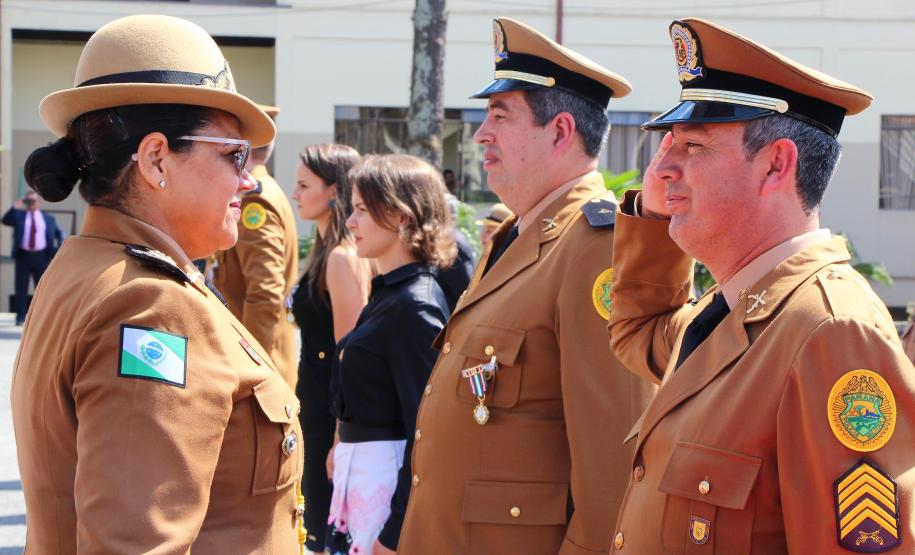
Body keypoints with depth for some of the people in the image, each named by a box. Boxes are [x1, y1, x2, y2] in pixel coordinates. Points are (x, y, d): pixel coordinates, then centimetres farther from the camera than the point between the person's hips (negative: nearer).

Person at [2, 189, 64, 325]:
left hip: (41, 256, 0)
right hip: (23, 256, 0)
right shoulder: (19, 215, 10)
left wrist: (60, 248, -2)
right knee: (21, 288, 0)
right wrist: (14, 207, -16)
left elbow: (59, 233, 14)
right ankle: (20, 317, 4)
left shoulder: (48, 218, 11)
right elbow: (5, 221, -5)